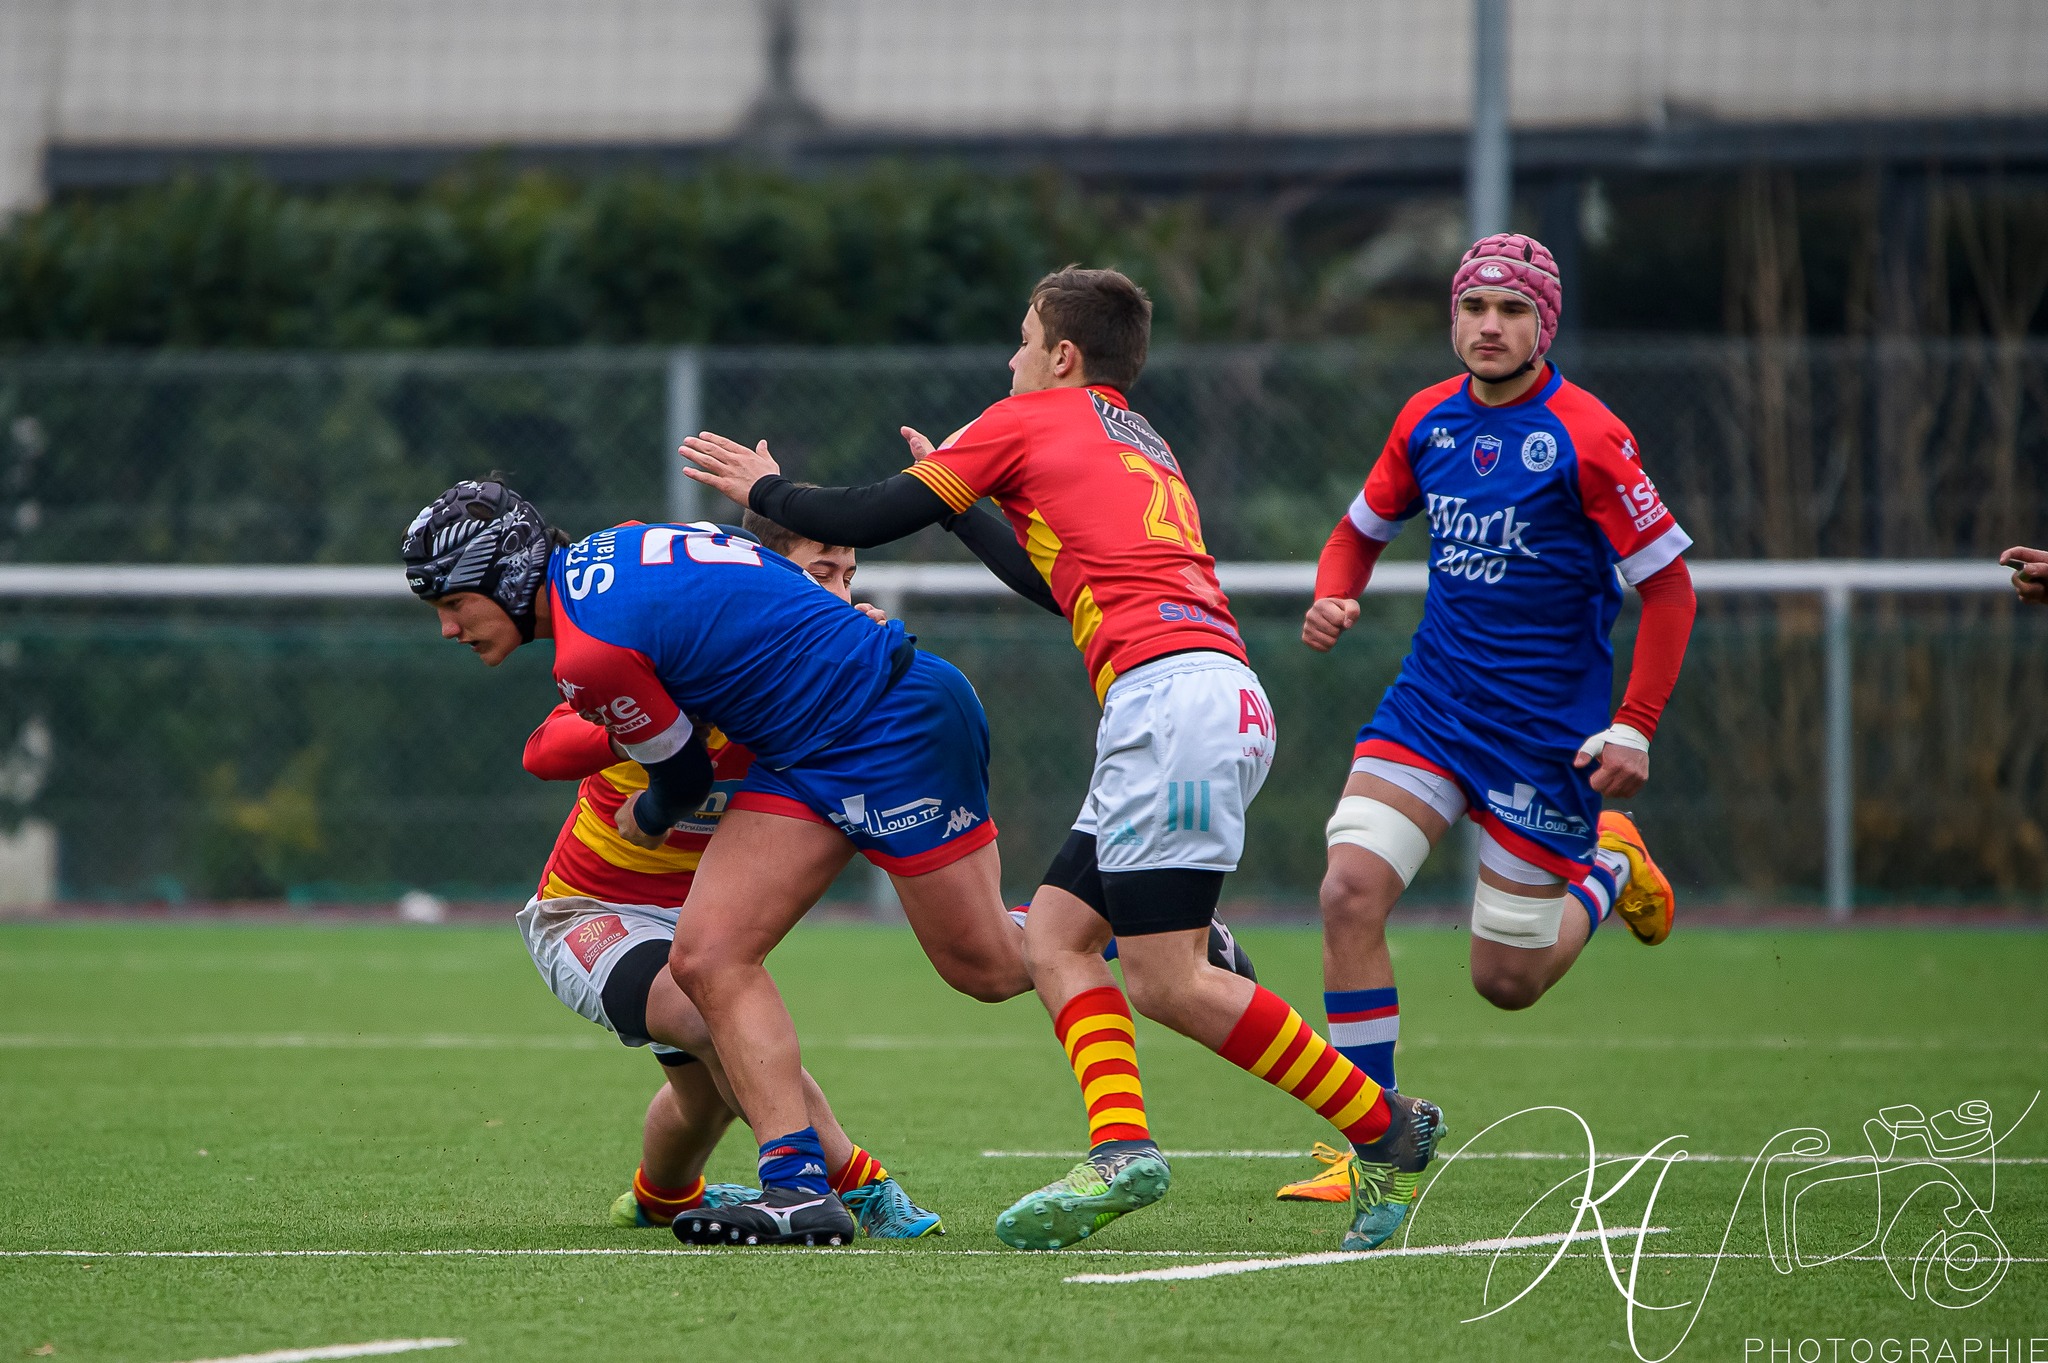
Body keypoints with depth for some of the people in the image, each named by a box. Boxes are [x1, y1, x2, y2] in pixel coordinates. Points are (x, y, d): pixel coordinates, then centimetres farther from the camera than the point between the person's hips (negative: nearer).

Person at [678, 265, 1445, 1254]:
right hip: (1226, 700, 9)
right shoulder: (1146, 450, 29)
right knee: (1055, 939, 7)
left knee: (1169, 981, -10)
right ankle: (1121, 1150, -11)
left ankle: (1388, 1129, -8)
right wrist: (955, 495, 49)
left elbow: (871, 520, 8)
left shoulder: (1031, 421, 7)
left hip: (1169, 692, -9)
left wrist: (765, 490, 25)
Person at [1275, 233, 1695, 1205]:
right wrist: (1333, 599, -3)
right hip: (1431, 699, 4)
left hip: (1546, 726, -4)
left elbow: (1668, 582, -9)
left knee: (1506, 980, 2)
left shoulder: (1585, 437, -14)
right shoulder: (1427, 420, 3)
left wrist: (1634, 729, -14)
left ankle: (1609, 864, 34)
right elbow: (1363, 528, 19)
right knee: (1350, 890, -17)